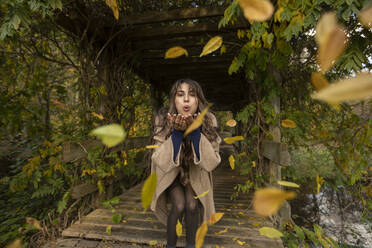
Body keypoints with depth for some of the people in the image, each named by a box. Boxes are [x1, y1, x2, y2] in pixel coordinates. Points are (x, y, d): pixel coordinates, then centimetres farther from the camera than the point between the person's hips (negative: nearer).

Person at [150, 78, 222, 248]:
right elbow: (162, 162, -27)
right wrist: (177, 132, -41)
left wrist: (195, 131, -41)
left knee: (192, 205, -18)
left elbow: (211, 162, -28)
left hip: (195, 173, 1)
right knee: (179, 205, -19)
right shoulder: (163, 120, -24)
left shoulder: (209, 121, -23)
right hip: (171, 173, -1)